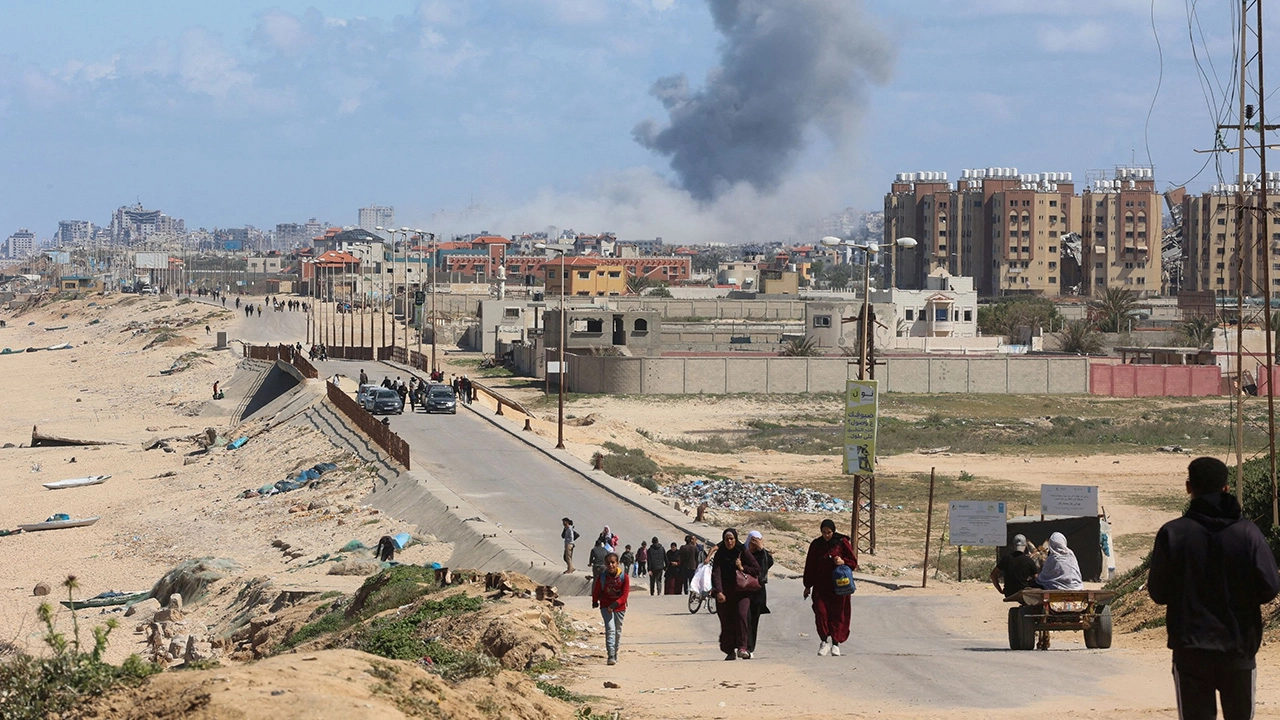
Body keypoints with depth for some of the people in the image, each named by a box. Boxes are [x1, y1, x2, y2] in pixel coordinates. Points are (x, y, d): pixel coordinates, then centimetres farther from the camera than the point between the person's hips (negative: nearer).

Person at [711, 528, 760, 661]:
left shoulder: (743, 553, 1)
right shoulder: (720, 554, 2)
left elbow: (757, 570, 6)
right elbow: (716, 573, -8)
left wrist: (742, 568, -11)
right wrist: (719, 592, -21)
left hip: (742, 591, -1)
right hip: (724, 593, 1)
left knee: (741, 615, -21)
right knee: (726, 621, 0)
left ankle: (742, 647, -21)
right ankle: (730, 651, 10)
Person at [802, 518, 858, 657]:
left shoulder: (842, 543, -1)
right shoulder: (816, 545, 5)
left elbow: (853, 562, 3)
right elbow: (810, 566, 10)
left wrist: (843, 562, -19)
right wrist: (808, 586, 8)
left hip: (838, 586, -1)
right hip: (821, 586, 1)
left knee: (837, 614, 0)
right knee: (820, 611, -10)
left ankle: (835, 643, 8)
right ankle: (824, 641, 2)